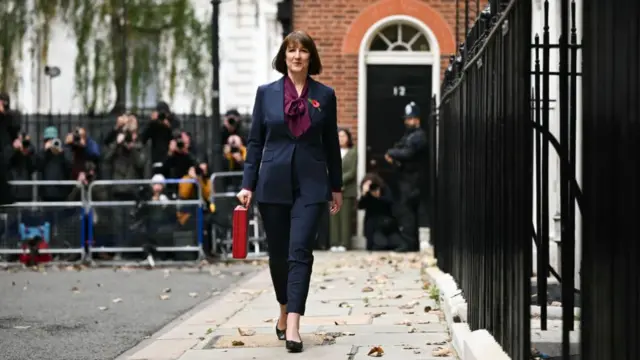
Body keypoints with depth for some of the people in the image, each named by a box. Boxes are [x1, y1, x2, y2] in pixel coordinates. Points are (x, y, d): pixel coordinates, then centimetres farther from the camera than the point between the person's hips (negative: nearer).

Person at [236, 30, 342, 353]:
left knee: (300, 252, -12)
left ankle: (293, 325, -16)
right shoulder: (266, 93, 4)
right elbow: (255, 142, 6)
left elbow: (331, 144, 9)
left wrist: (336, 187, 11)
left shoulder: (325, 95, 4)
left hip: (311, 184, -1)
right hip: (273, 184, 1)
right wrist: (247, 184, 0)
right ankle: (285, 310, 32)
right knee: (278, 253, 9)